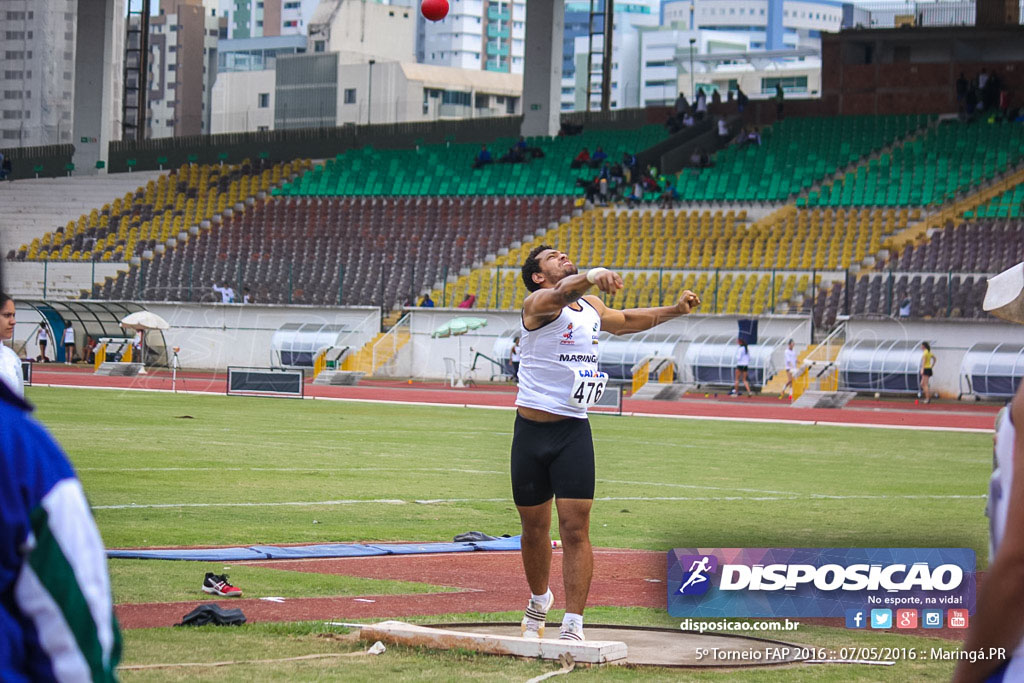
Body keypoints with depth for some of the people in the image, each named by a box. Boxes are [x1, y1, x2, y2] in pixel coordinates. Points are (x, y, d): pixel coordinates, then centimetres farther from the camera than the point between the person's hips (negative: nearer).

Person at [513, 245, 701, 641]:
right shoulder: (538, 303, -7)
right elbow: (560, 295, -32)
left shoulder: (591, 307, 14)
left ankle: (573, 628, -11)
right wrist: (592, 277, -52)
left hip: (574, 432, 3)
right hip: (532, 430, -3)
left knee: (575, 527, -9)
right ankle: (539, 601, 36)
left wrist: (674, 311, 30)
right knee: (534, 527, 10)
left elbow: (623, 321, 37)